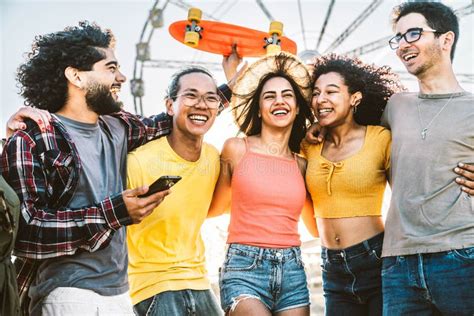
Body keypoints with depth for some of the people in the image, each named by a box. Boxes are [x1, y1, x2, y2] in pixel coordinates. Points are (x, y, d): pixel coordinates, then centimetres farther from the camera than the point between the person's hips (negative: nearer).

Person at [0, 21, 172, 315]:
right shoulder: (31, 141, -10)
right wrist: (112, 213, -23)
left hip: (120, 291, 7)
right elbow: (24, 230, -19)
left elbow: (164, 125, 31)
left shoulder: (117, 128, 11)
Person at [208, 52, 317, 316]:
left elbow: (317, 227, 17)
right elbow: (214, 208, 13)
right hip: (244, 269, -4)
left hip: (292, 272, 4)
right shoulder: (236, 149, 2)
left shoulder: (302, 164, 10)